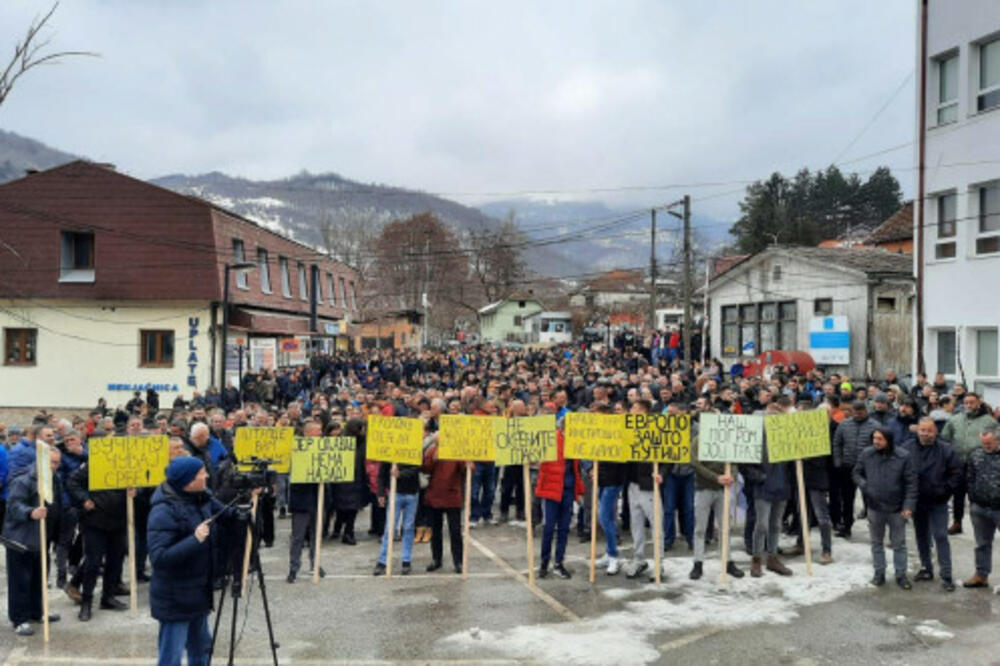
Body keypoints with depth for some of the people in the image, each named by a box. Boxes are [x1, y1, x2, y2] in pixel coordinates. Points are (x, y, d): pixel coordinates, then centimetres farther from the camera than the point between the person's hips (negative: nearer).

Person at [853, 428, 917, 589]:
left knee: (899, 543, 10)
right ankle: (879, 572, 27)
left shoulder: (903, 457, -12)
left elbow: (911, 483, -8)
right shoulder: (866, 454, -6)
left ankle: (901, 574, 22)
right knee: (877, 542, 14)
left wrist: (908, 505, -14)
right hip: (874, 507, 2)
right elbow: (857, 473, 8)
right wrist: (864, 485, -11)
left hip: (897, 509, -2)